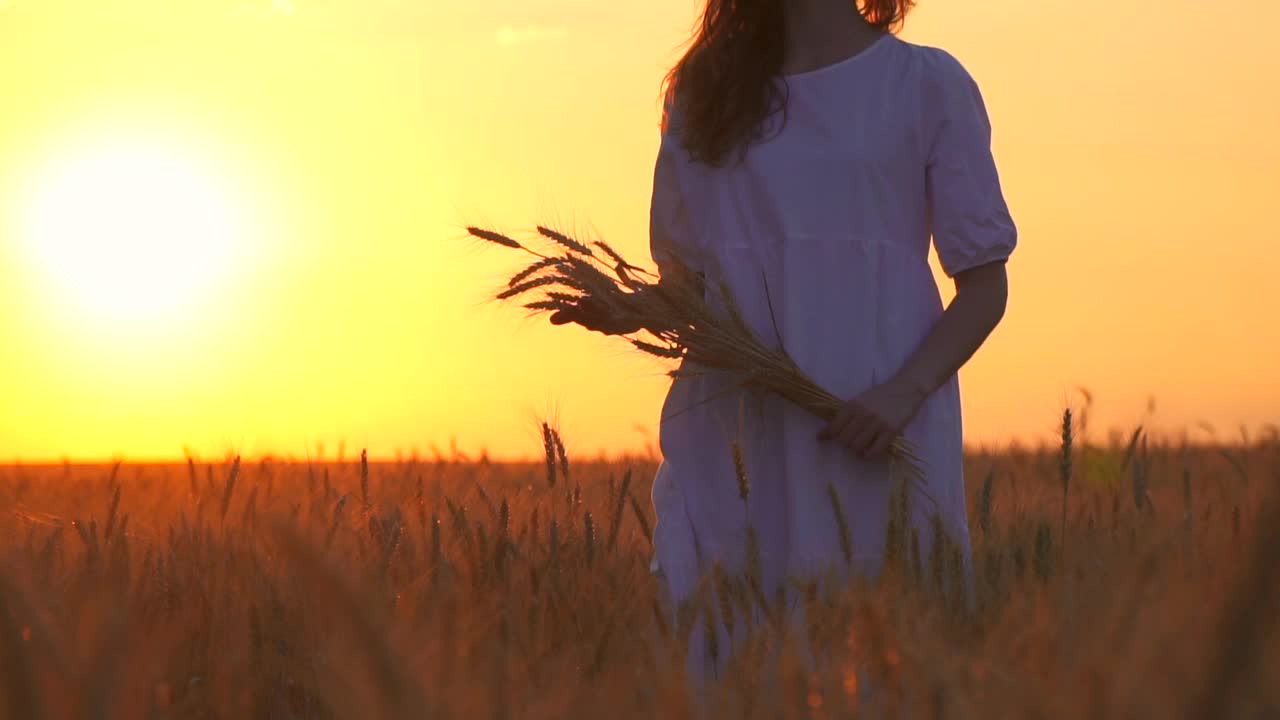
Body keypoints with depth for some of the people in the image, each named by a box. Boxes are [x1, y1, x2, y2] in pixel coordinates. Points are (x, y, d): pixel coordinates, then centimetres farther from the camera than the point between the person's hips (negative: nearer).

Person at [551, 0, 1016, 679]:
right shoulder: (703, 91, 15)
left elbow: (984, 283, 3)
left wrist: (907, 391, -14)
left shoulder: (927, 84, 4)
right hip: (730, 446, 3)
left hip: (874, 440, -2)